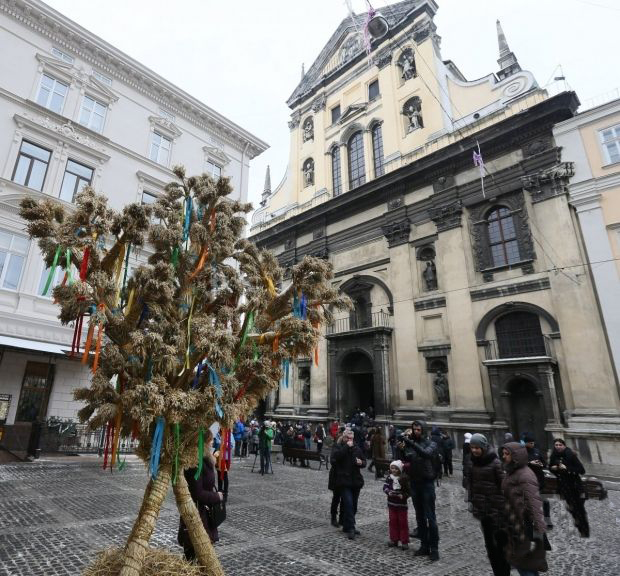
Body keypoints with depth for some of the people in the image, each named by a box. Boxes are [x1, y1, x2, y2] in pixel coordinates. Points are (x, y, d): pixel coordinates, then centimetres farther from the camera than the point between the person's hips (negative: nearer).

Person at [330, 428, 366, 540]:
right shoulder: (337, 448, -3)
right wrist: (346, 447, -24)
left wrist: (361, 462, -6)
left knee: (353, 506, 12)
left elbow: (364, 462, 18)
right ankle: (350, 528, -4)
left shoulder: (357, 448, 11)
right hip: (343, 481, -5)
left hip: (356, 481, 5)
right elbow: (335, 458, -24)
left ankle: (347, 526, 27)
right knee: (349, 504, -13)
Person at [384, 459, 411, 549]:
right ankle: (394, 539, 23)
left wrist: (403, 496, -23)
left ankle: (404, 541, 15)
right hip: (391, 504, 3)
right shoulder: (389, 477, -1)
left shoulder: (404, 479, -10)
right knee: (393, 522, 11)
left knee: (403, 522, 4)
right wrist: (388, 492, -28)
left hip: (402, 504, -3)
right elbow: (385, 487, -9)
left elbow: (409, 491, -9)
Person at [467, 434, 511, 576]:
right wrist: (470, 500, 5)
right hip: (482, 508, 5)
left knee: (501, 541, 4)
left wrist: (504, 505, -14)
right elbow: (470, 482, 10)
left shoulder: (495, 462, -14)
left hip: (496, 507, -5)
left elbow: (502, 484, -13)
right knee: (489, 543, 13)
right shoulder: (473, 462, 3)